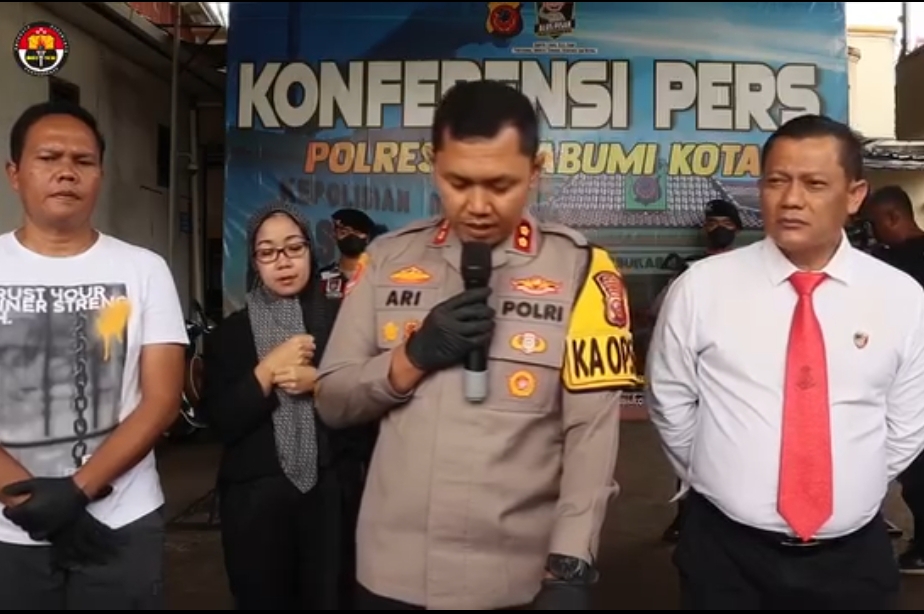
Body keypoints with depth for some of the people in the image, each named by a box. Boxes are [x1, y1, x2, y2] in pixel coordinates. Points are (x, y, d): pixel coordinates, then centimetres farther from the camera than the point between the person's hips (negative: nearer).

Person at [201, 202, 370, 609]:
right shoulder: (230, 332, 4)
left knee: (333, 598, 8)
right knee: (262, 599, 13)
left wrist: (320, 385, -16)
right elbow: (222, 423, -4)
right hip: (255, 496, 1)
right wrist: (267, 369, -14)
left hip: (332, 492, -1)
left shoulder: (341, 317, 0)